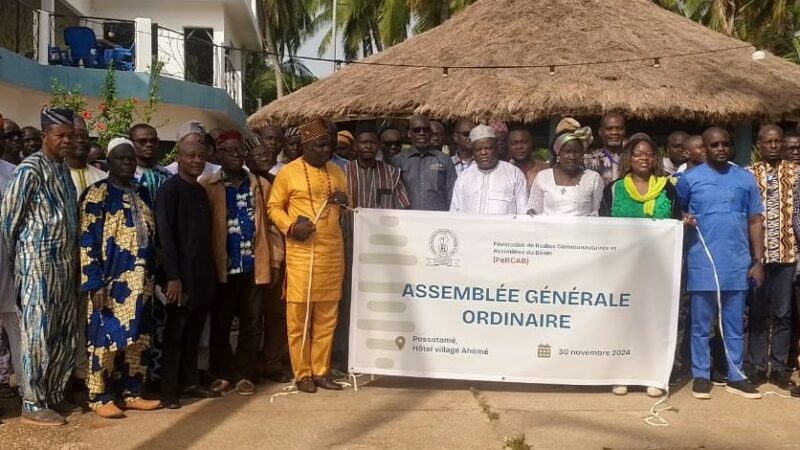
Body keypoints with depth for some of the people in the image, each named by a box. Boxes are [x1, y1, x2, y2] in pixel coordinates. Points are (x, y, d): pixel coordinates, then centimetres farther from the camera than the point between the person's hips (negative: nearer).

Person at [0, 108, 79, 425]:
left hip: (66, 264, 8)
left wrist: (74, 259, 14)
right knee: (38, 334, -2)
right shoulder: (30, 169, -11)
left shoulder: (64, 169, 13)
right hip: (39, 265, -7)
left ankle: (53, 395, 23)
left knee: (64, 335, 11)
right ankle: (33, 404, 6)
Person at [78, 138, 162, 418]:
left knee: (137, 338, 10)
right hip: (111, 280, -6)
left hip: (140, 279, 6)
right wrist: (95, 283, -18)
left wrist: (152, 275, 12)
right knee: (106, 337, 0)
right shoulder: (97, 194, -7)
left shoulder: (142, 194, 13)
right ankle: (99, 397, 10)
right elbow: (87, 242, -12)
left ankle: (132, 393, 20)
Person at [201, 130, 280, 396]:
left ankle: (244, 375, 14)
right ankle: (222, 374, 19)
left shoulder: (261, 186, 10)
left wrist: (274, 261, 3)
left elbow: (269, 225, 8)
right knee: (220, 323, 7)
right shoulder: (207, 186, 1)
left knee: (252, 323, 5)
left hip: (254, 266, 2)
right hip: (222, 266, -2)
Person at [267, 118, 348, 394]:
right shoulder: (288, 173, -2)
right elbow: (274, 207, 2)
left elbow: (349, 207, 23)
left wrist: (346, 201, 0)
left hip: (333, 253, 5)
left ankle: (320, 371, 17)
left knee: (327, 315, 8)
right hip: (301, 253, -4)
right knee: (299, 314, -1)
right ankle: (302, 373, 9)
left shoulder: (336, 172, 13)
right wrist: (291, 227, -14)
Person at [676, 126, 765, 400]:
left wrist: (758, 260, 3)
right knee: (701, 325, 6)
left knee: (735, 324, 10)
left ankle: (735, 377, 19)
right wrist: (683, 219, -13)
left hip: (738, 264, 2)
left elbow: (755, 221, 8)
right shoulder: (689, 179, 1)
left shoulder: (746, 179, 6)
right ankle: (701, 376, 15)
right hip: (702, 264, -2)